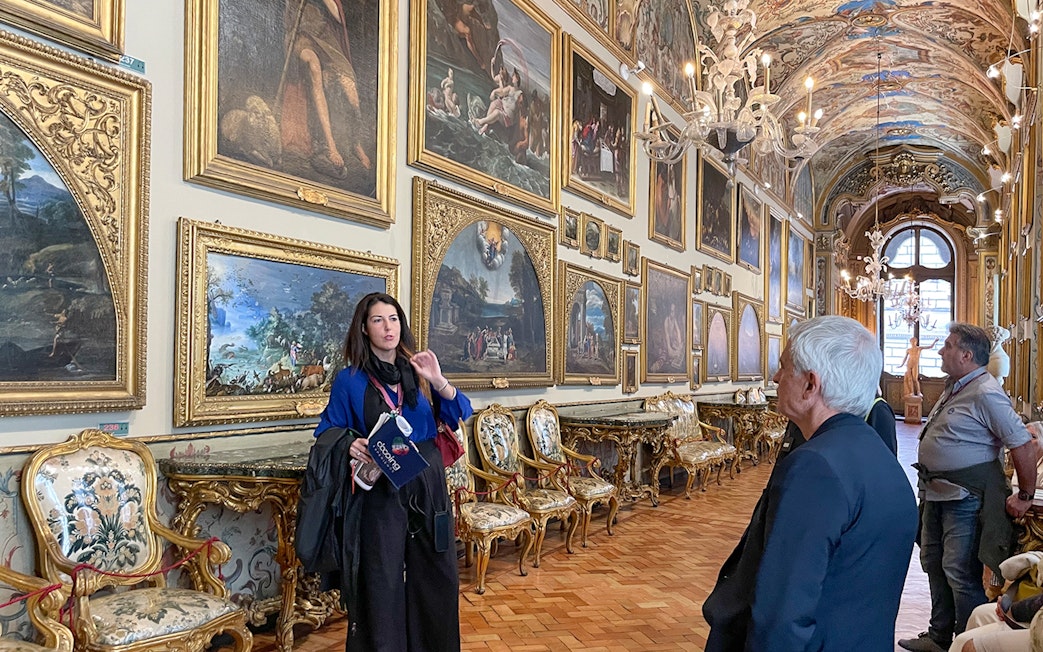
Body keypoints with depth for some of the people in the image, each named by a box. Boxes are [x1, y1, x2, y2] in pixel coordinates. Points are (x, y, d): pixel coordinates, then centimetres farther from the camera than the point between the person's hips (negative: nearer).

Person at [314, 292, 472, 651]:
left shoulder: (418, 371, 5)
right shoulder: (350, 380, -3)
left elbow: (461, 414, 0)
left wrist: (438, 381, -17)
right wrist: (350, 444, -19)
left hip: (428, 486, 3)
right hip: (380, 491, -3)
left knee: (436, 574, 10)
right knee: (382, 581, 3)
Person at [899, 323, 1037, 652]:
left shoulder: (986, 394, -19)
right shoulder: (954, 387, 11)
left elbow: (1023, 446, -21)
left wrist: (1025, 497, -14)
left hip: (964, 498, -10)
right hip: (936, 494, 10)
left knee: (961, 572, -3)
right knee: (933, 562, 17)